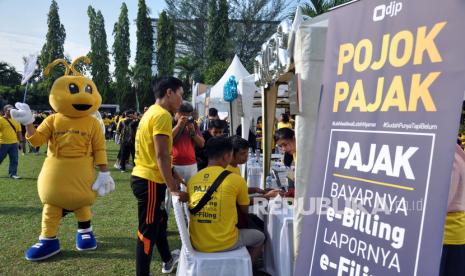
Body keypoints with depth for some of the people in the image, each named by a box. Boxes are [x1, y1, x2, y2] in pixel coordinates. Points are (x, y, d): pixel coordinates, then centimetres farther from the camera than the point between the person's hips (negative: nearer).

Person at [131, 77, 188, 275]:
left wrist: (172, 176, 20)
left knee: (160, 219, 25)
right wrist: (173, 188, -22)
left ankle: (168, 260, 44)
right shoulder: (162, 115, -18)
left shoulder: (152, 112, 14)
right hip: (150, 181, -11)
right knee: (148, 231, 0)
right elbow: (161, 156, -24)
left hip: (143, 177, 11)